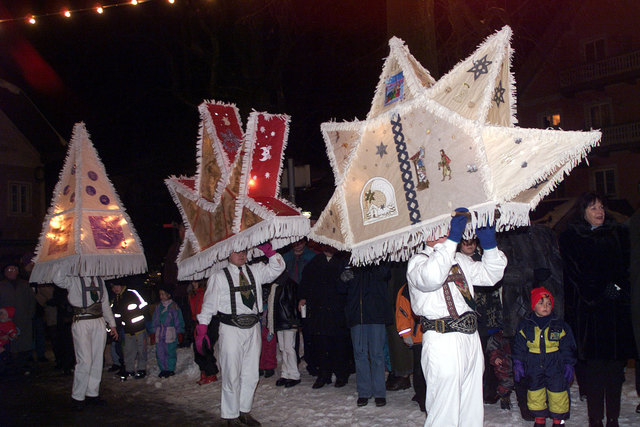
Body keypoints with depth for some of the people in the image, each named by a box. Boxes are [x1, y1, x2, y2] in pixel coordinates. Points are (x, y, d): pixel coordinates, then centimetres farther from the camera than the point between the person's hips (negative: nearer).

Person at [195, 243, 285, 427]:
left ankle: (244, 411, 24)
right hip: (231, 330, -4)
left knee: (251, 375, 10)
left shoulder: (255, 271, 10)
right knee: (232, 375, 0)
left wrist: (267, 250, -7)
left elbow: (277, 267, 7)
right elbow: (209, 305, 0)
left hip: (253, 328, 4)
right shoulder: (219, 277, 1)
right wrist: (201, 331, -6)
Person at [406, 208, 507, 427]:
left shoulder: (459, 260, 21)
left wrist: (489, 243, 3)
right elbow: (431, 277, -27)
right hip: (442, 343, -8)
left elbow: (490, 274, 18)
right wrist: (452, 240, -28)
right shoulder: (418, 261, -4)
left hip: (471, 338, 8)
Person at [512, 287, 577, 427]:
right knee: (535, 393, 9)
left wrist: (568, 365, 0)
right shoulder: (525, 326, 0)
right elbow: (519, 347, 5)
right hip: (533, 367, 1)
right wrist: (518, 364, 1)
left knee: (557, 393, 3)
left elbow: (568, 347, 4)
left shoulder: (560, 326, -1)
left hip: (555, 367, -1)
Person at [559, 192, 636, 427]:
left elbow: (625, 266, 10)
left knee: (615, 362, 1)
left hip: (616, 308, 3)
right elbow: (575, 275, -2)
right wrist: (600, 293, -10)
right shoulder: (570, 238, 5)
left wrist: (617, 289, -6)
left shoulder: (619, 233, 15)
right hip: (586, 309, -2)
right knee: (593, 364, -5)